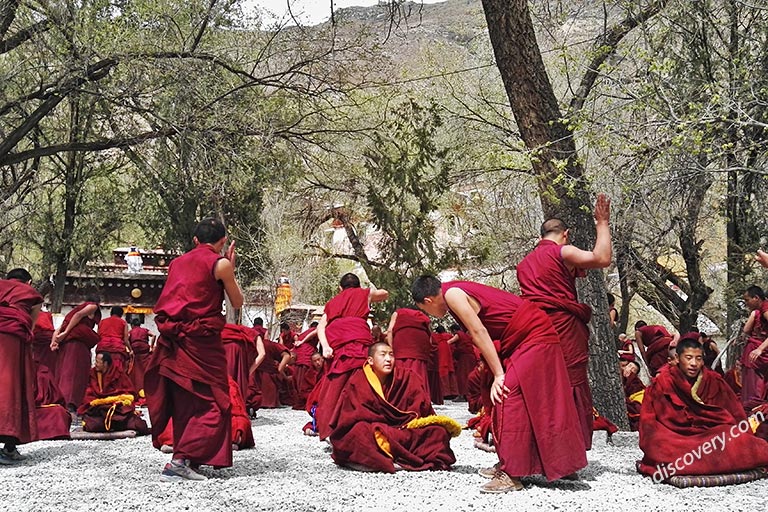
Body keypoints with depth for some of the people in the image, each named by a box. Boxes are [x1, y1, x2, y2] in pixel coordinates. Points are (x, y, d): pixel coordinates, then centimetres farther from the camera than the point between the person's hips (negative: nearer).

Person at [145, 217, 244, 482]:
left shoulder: (177, 262, 15)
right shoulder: (220, 264, -2)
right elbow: (237, 302, 6)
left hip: (171, 340, 6)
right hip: (201, 341, -6)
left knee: (183, 404, 15)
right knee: (212, 404, 0)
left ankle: (183, 461, 18)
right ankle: (180, 461, -12)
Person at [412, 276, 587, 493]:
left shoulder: (452, 294, -13)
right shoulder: (459, 291, 15)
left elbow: (479, 333, -17)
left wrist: (499, 374, -17)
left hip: (533, 335, -10)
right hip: (533, 335, 10)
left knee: (507, 395, -14)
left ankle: (511, 474, -14)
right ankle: (508, 464, 21)